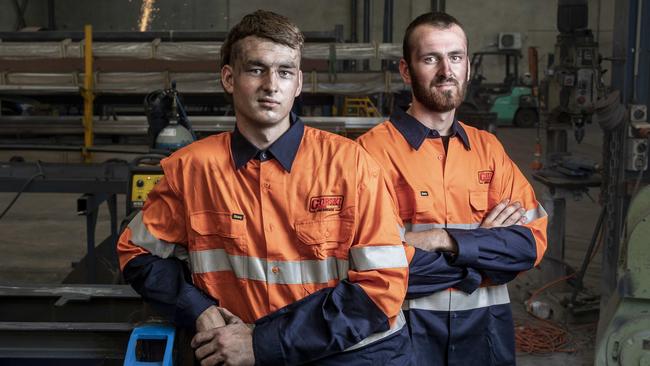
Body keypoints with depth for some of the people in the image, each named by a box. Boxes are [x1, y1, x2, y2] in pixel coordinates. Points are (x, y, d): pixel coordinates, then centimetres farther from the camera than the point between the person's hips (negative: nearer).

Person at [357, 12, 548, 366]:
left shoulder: (488, 148, 4)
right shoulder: (375, 148, -11)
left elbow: (533, 242, -5)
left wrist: (443, 240, -19)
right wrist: (488, 244, -12)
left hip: (485, 324, 4)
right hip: (407, 327, -4)